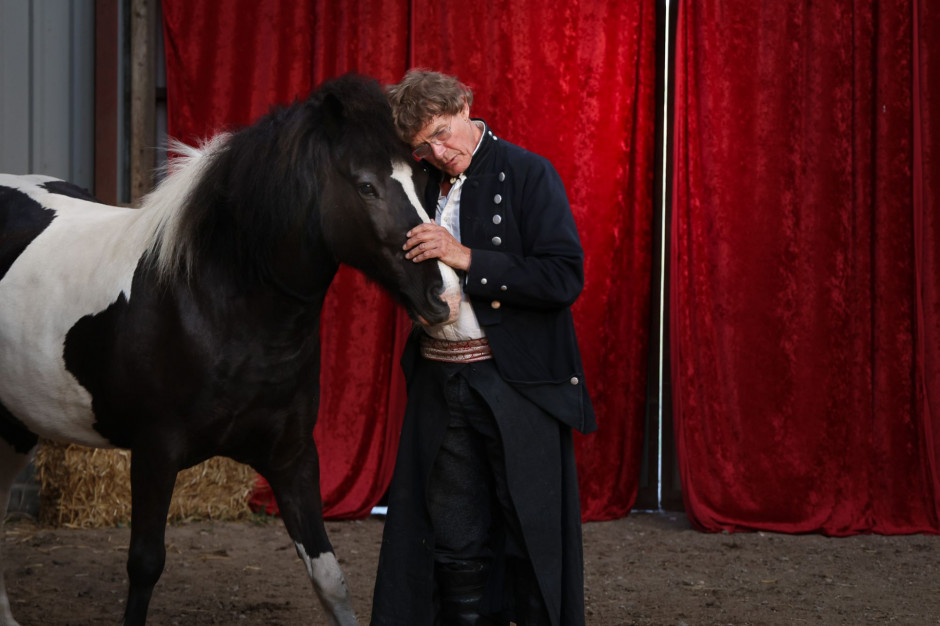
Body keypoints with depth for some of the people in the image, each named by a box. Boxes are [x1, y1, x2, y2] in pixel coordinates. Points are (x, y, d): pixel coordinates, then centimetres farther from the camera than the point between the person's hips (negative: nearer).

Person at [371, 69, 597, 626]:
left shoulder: (528, 174, -7)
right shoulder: (424, 184, 11)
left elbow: (565, 278, -16)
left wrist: (467, 259, -20)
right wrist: (408, 261, 1)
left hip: (517, 386, -5)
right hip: (442, 387, 5)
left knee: (533, 540, 0)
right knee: (455, 548, 8)